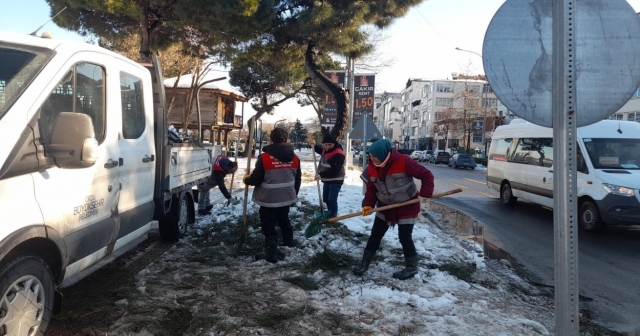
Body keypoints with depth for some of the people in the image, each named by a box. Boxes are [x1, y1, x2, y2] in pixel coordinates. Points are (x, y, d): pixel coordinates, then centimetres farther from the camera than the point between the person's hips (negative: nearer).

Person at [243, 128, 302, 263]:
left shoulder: (264, 157, -19)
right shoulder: (294, 157, -2)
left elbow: (256, 179, -13)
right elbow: (297, 179, 8)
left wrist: (246, 179, 9)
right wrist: (295, 193, 25)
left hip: (269, 199, -5)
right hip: (286, 197, 6)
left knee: (269, 226, 6)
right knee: (284, 219, 29)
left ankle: (271, 254, 11)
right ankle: (289, 240, 46)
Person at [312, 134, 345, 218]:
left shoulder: (339, 154, -24)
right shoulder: (325, 149, 3)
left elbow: (334, 170, -29)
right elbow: (318, 149, 27)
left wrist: (321, 174, -25)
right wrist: (313, 145, 5)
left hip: (335, 181, -9)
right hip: (327, 180, 9)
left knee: (332, 199, -13)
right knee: (325, 199, 16)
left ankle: (334, 216, -1)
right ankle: (330, 214, 33)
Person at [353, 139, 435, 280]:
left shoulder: (403, 162, -27)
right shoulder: (372, 167, -10)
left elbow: (426, 175, -18)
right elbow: (371, 188, -2)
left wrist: (426, 193, -28)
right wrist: (368, 204, -17)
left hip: (407, 206, -5)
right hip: (385, 206, 5)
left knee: (404, 237, -1)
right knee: (375, 235, 7)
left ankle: (411, 267, 20)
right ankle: (364, 263, 21)